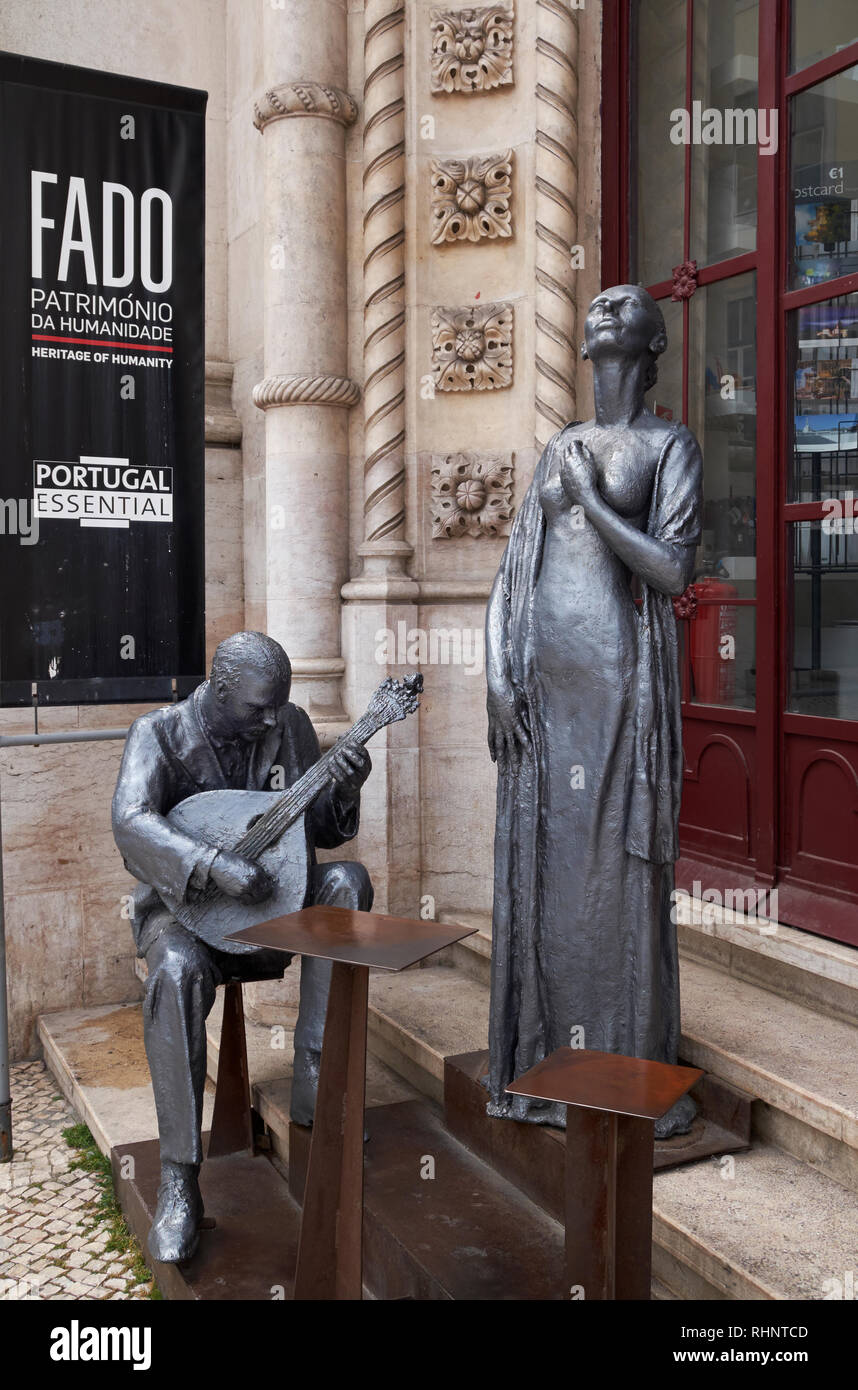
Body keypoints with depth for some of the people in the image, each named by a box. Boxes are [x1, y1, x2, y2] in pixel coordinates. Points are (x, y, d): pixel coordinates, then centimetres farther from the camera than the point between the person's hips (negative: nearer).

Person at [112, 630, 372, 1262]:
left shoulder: (290, 724, 2)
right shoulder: (159, 733, -9)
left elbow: (322, 831, 6)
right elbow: (132, 823, -27)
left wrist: (345, 791, -17)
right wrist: (216, 866, -40)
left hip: (271, 900, 4)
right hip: (184, 906, -4)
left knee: (346, 880, -24)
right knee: (178, 971, -36)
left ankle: (315, 1085, -21)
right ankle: (179, 1183, -27)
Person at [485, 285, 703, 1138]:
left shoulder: (670, 446, 4)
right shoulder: (558, 449, 18)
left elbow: (672, 570, -11)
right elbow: (510, 573, 12)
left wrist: (590, 496, -5)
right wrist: (498, 673, -1)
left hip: (618, 679, -5)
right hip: (540, 682, 5)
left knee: (618, 868, -1)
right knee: (539, 864, 8)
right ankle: (540, 1062, 22)